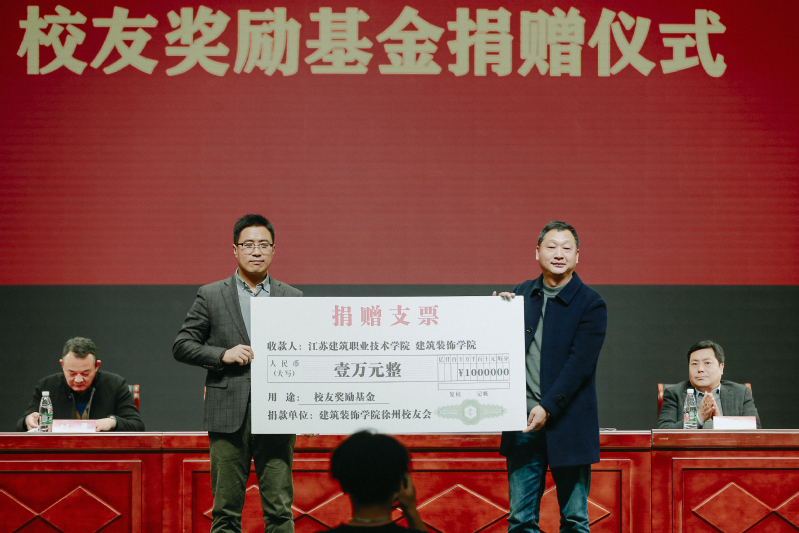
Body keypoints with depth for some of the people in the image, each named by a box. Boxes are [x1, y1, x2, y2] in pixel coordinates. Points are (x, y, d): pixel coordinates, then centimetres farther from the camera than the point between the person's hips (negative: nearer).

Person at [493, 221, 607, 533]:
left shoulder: (590, 305, -4)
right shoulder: (522, 294, 10)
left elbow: (579, 364, -12)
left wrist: (548, 408, -19)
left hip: (568, 424, -4)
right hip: (524, 425, 4)